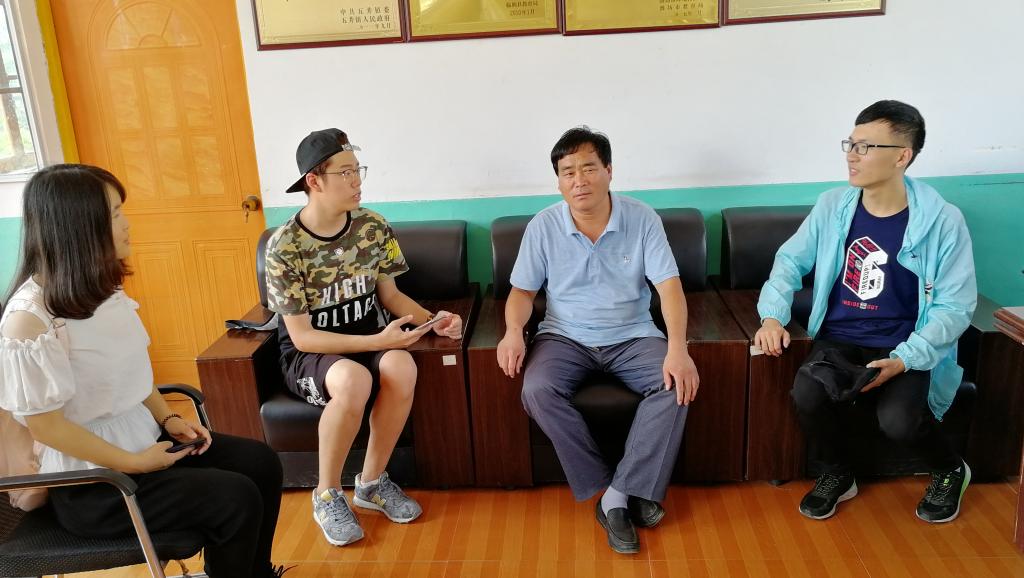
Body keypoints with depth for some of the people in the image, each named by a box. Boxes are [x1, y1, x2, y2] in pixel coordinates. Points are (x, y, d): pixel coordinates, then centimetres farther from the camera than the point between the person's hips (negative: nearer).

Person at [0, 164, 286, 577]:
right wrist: (134, 464, -18)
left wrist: (167, 419, 0)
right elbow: (45, 424, -21)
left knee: (261, 462, 0)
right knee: (236, 498, -18)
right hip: (89, 479, -8)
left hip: (141, 437, 8)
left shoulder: (102, 288, 3)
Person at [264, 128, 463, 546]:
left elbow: (390, 294, 6)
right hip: (309, 353, -3)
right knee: (353, 380, -37)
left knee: (402, 366, -32)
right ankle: (327, 495, -11)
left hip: (370, 338, 4)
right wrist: (377, 340, -27)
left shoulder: (374, 227, -5)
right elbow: (302, 336, -18)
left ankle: (372, 482, -7)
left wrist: (432, 319, -14)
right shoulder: (284, 246, -17)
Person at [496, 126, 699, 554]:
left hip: (632, 337, 0)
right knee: (537, 391, -29)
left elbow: (669, 286, -12)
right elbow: (522, 291, 2)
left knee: (676, 385, -27)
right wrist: (513, 331, -20)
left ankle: (618, 495, -18)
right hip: (565, 337, 0)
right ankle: (613, 490, -15)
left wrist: (678, 349, -27)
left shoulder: (643, 219, -6)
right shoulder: (543, 227, -4)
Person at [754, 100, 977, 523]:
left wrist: (904, 360, -22)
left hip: (904, 349, -2)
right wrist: (772, 316, -11)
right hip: (838, 338, 3)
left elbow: (955, 306, -8)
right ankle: (838, 474, 7)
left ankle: (950, 470, 12)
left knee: (898, 419, -28)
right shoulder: (832, 207, -1)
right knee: (807, 396, -27)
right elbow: (791, 260, 8)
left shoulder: (943, 221, -10)